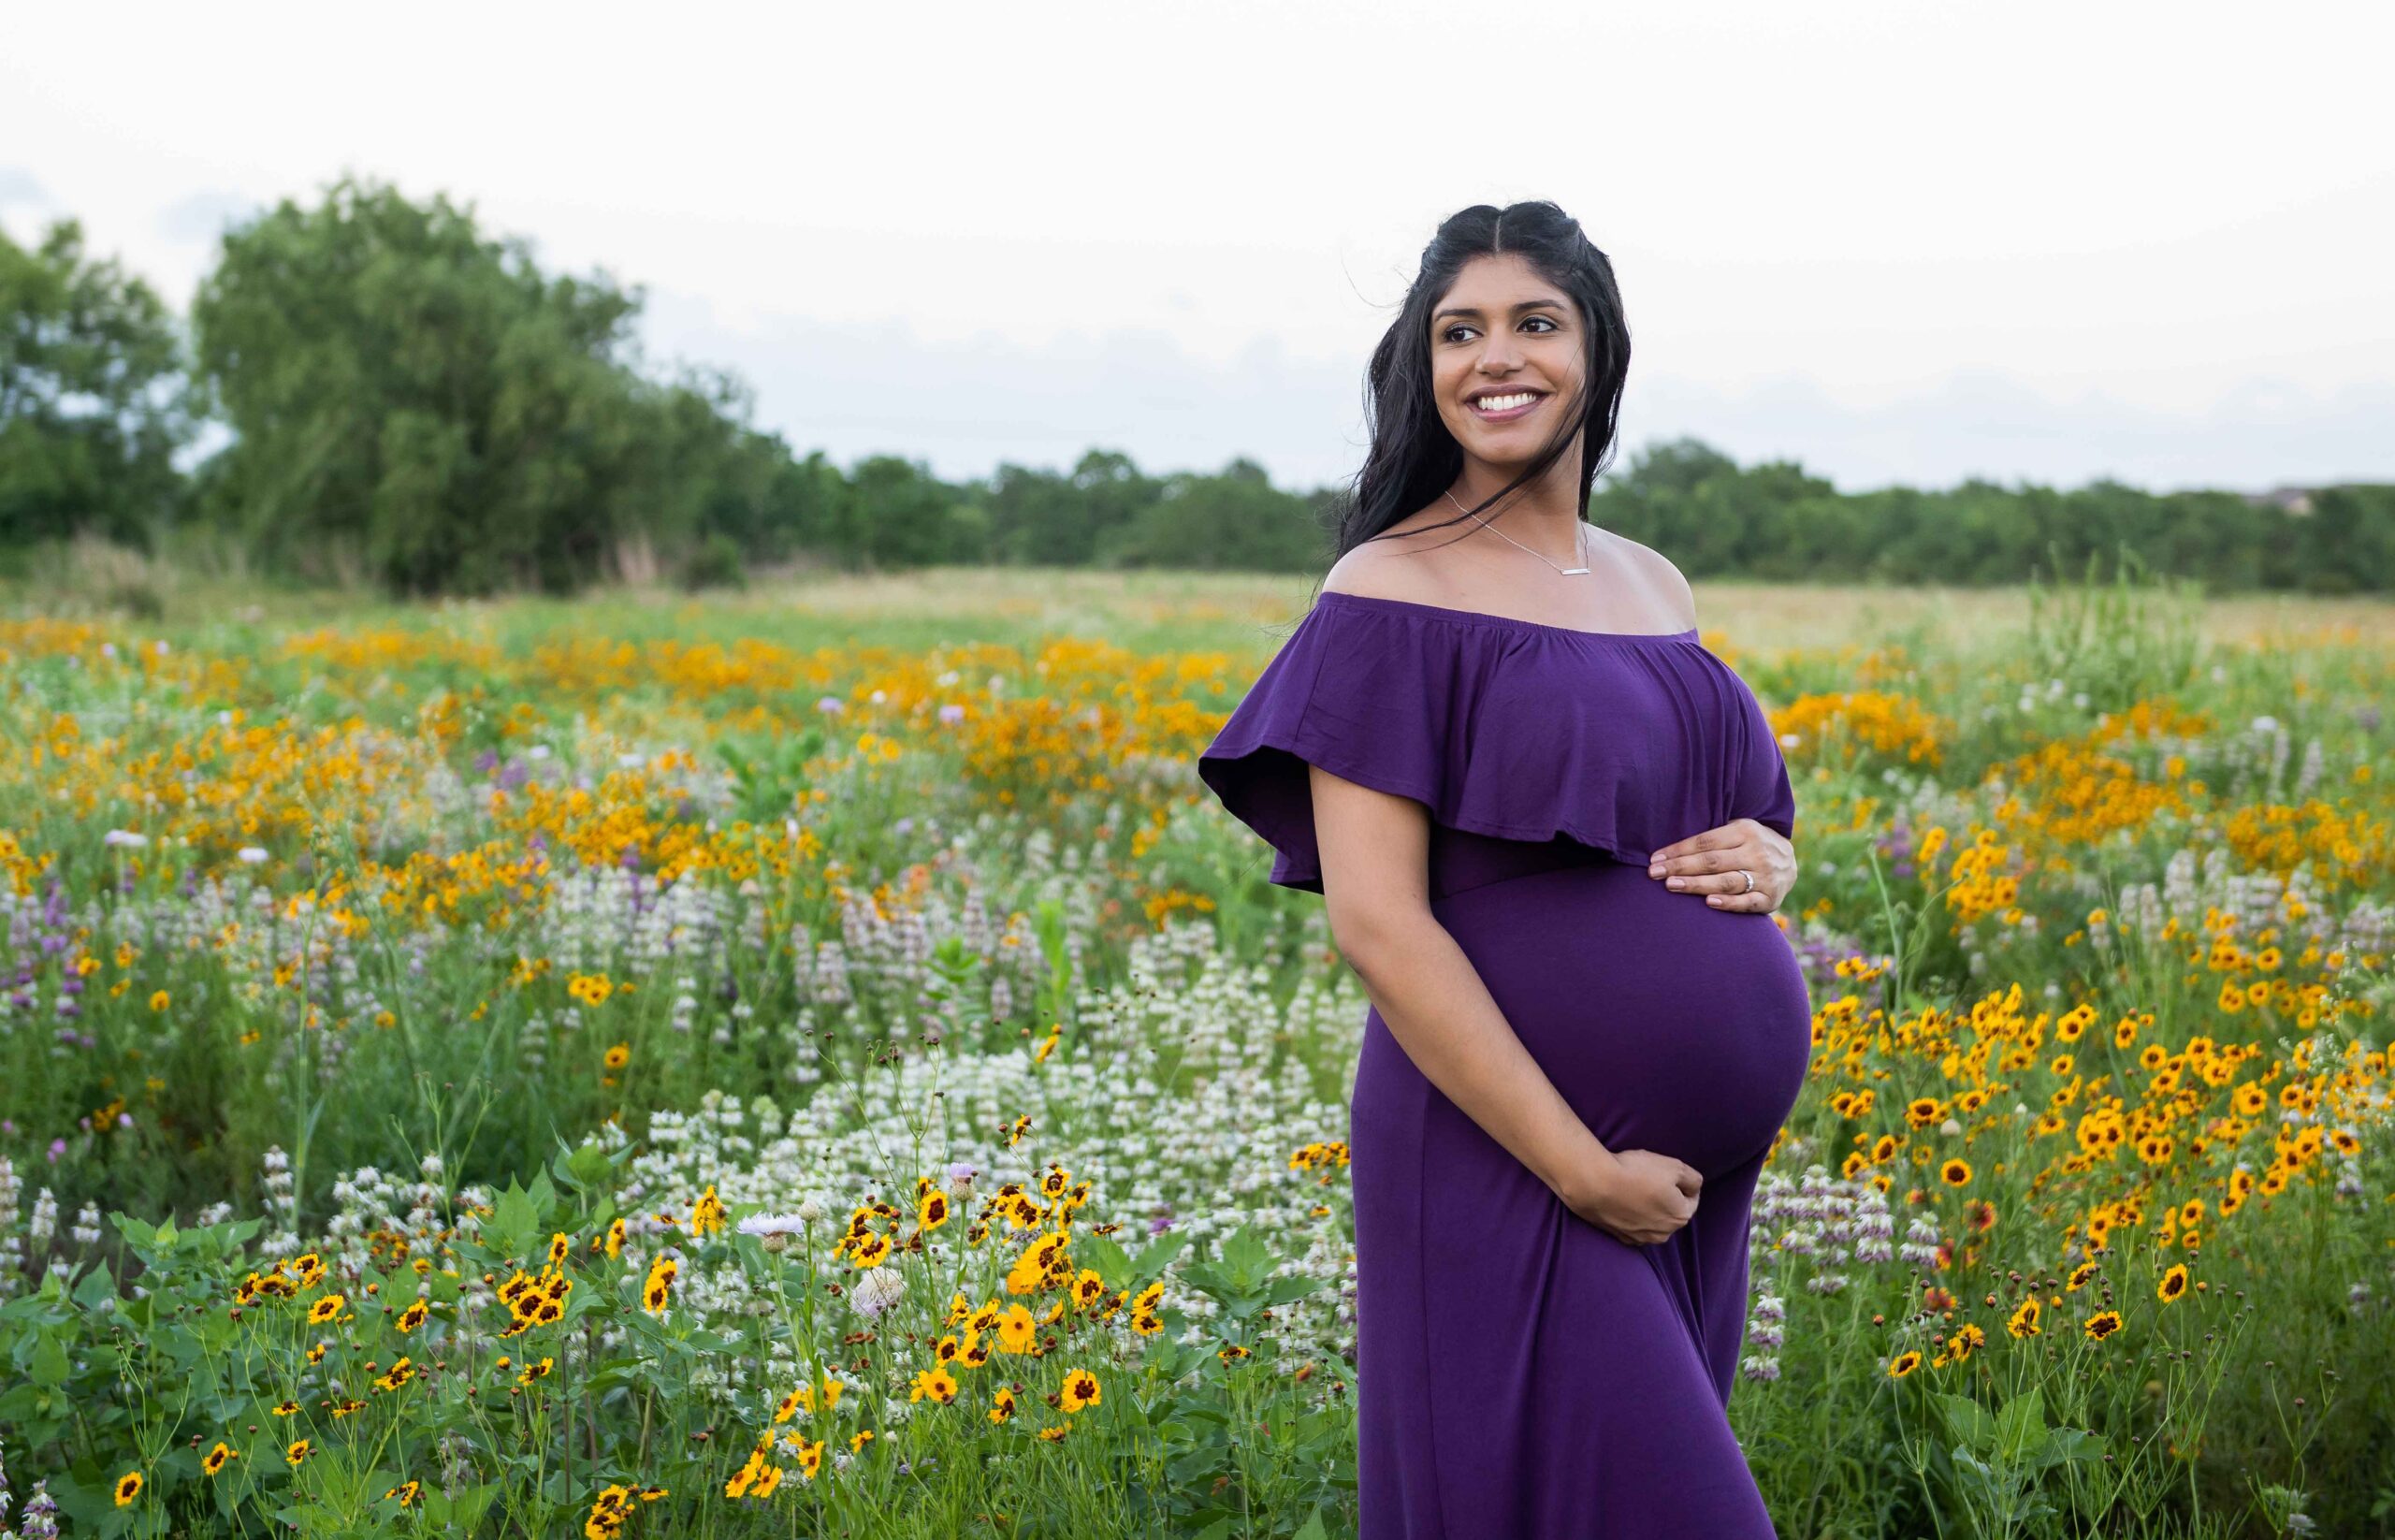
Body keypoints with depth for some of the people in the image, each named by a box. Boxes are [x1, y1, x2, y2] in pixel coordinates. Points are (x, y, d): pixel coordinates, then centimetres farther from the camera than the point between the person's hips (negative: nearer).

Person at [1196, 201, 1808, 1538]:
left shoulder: (1654, 586, 12)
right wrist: (1582, 1170, -18)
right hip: (1509, 1166, -7)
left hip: (1700, 1178, 7)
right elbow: (1375, 920, -15)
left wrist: (1767, 861, -1)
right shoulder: (1393, 592, -9)